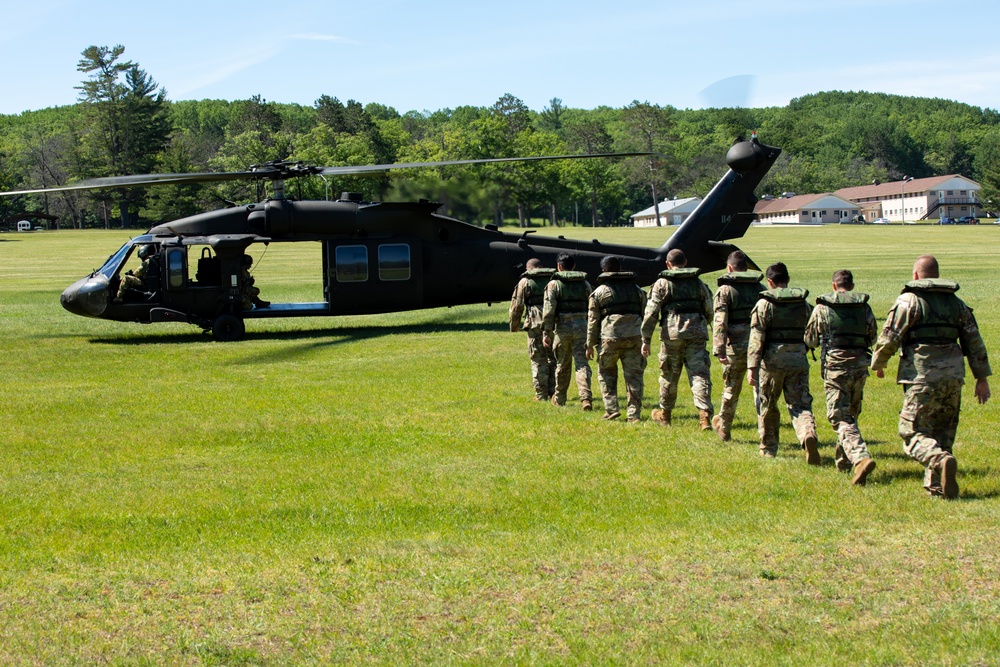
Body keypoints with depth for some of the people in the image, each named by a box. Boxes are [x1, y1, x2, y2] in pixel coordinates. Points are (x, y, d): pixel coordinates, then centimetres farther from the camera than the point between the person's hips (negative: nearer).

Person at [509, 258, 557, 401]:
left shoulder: (525, 282, 4)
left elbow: (517, 306, 0)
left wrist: (514, 326, 11)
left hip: (535, 324, -4)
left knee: (538, 360, 1)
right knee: (553, 358, 14)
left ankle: (541, 394, 0)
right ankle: (553, 391, 13)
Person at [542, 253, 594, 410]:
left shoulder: (554, 284, -2)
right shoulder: (585, 284, 10)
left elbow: (548, 310, -9)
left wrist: (546, 333, -7)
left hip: (563, 328, -2)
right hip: (582, 327, 2)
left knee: (562, 364, 12)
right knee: (582, 363, -2)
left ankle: (559, 398, 27)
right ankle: (586, 397, -20)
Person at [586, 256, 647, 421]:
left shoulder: (600, 291, 5)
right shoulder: (637, 290, 15)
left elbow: (593, 320, 3)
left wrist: (590, 345, 8)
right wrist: (644, 340, 20)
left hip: (610, 337, -2)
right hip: (634, 337, 2)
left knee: (606, 373, 13)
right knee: (633, 375, 4)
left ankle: (611, 409, 5)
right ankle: (634, 413, 1)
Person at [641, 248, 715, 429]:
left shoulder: (662, 283, 1)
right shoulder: (698, 283, 12)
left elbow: (651, 313, -5)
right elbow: (709, 311, 16)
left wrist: (646, 340, -3)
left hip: (672, 333, -2)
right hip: (697, 334, 2)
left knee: (669, 375, 13)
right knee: (699, 374, -2)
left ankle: (665, 414, 28)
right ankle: (705, 414, -17)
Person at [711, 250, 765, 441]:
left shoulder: (725, 290, -2)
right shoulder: (761, 288, 10)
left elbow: (720, 322, -11)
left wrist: (719, 350, -14)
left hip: (737, 347, -2)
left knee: (731, 389, 12)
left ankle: (724, 428, 27)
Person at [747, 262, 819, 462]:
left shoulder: (765, 304, -5)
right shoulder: (803, 304, 8)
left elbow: (756, 338, -10)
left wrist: (752, 366, -11)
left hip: (772, 360, -2)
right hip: (798, 361, 3)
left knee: (767, 407, 14)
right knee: (800, 404, 2)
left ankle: (769, 449, 24)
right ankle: (809, 434, -27)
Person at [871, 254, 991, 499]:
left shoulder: (909, 300, -2)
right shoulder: (957, 303, 15)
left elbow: (889, 338, -7)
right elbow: (975, 343, 15)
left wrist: (878, 365, 10)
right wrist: (982, 378, 18)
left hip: (922, 377, -5)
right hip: (953, 378, 5)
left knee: (913, 432, -4)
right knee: (943, 432, 15)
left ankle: (940, 461, -30)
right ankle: (935, 486, 13)